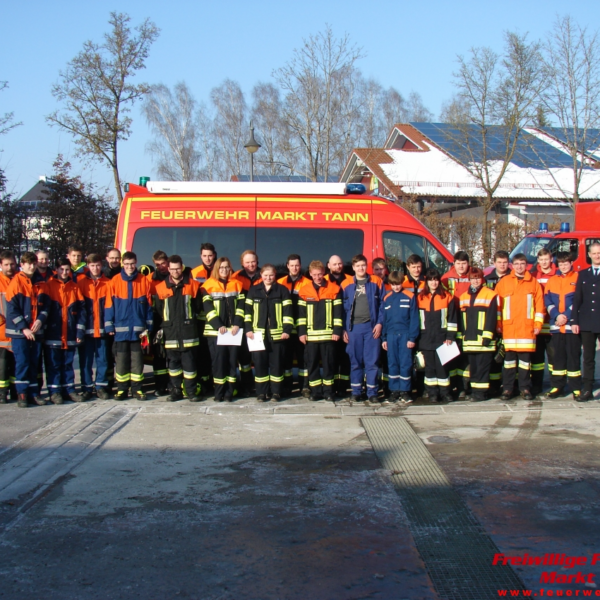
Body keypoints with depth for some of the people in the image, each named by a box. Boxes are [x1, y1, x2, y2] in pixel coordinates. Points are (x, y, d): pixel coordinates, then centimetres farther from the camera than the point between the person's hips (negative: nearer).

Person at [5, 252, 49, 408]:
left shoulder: (41, 284, 9)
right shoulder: (16, 282, -5)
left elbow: (46, 305, 9)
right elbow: (12, 309, -9)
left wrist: (40, 319, -10)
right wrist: (23, 328, -14)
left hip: (36, 330, 4)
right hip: (19, 331, -4)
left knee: (34, 362, 8)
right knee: (22, 362, -4)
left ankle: (34, 392, 14)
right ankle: (21, 393, 2)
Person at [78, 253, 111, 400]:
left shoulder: (107, 283, 4)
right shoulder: (81, 281, 2)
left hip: (102, 329, 1)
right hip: (86, 329, -1)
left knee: (102, 359, 6)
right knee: (86, 360, 4)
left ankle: (101, 387, 15)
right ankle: (87, 388, 12)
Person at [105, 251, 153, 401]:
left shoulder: (144, 281, 2)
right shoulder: (115, 281, 0)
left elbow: (149, 306, 4)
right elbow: (109, 305, 1)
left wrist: (148, 327, 1)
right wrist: (109, 327, -3)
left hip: (138, 329, 0)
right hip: (120, 328, 0)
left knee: (137, 360, 5)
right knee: (121, 360, 5)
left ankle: (137, 389, 12)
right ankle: (121, 389, 13)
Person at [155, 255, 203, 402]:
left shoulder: (192, 285, 4)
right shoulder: (161, 288, 6)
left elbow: (198, 306, 10)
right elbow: (157, 311, 8)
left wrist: (191, 318, 5)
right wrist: (160, 327, 4)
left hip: (188, 331, -1)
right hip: (170, 332, 2)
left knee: (189, 362, -1)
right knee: (173, 362, 7)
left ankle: (191, 391, 6)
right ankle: (176, 391, 16)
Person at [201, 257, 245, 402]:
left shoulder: (237, 284, 10)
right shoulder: (208, 285, 3)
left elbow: (241, 306, 5)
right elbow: (208, 308, -4)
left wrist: (237, 324, -8)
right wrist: (218, 325, -13)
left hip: (234, 330, 2)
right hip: (215, 330, -2)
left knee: (232, 360, 1)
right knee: (218, 360, -3)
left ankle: (229, 392, 6)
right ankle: (219, 393, 4)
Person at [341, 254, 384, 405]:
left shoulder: (376, 282, 4)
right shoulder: (346, 285, 6)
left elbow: (383, 304, 4)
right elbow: (343, 308, 7)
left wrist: (379, 323, -5)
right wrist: (344, 329, 3)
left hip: (372, 327, -1)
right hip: (353, 327, 1)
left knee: (372, 361, -1)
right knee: (355, 361, 7)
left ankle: (372, 393, 6)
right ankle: (356, 392, 14)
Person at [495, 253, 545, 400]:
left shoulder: (533, 282, 7)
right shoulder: (503, 282, 6)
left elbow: (539, 304, 7)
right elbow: (497, 304, 6)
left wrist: (538, 324, 1)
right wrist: (498, 324, 1)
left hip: (527, 327, 0)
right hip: (509, 327, 0)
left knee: (525, 357, 3)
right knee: (509, 357, 1)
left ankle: (525, 388, 11)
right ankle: (507, 388, 6)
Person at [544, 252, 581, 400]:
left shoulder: (578, 279, 1)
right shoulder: (552, 280, 12)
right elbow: (547, 301, 6)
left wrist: (566, 315, -12)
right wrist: (557, 315, -9)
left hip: (572, 324, -3)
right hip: (556, 325, 3)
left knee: (573, 355, -1)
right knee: (557, 356, 7)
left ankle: (576, 388, 4)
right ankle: (557, 386, 13)